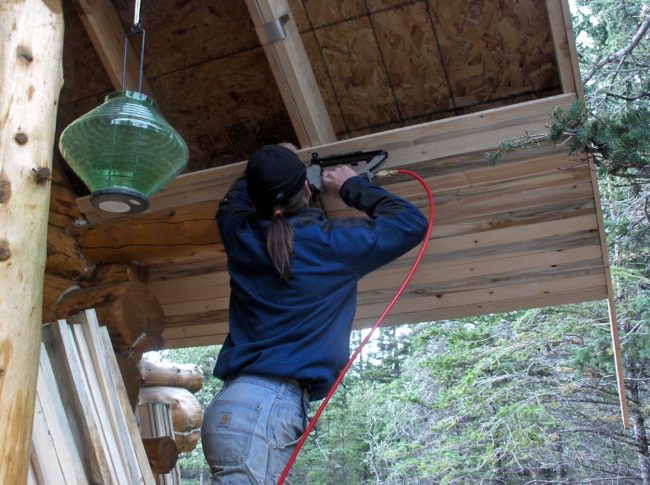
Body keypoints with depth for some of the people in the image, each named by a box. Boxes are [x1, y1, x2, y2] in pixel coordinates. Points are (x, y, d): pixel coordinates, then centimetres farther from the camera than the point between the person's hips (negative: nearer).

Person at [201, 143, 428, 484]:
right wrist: (352, 186, 15)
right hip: (266, 408, -7)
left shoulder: (240, 235, 11)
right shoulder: (330, 241, -4)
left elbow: (231, 202, 37)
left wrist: (264, 172, 44)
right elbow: (412, 223, 6)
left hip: (232, 405, 7)